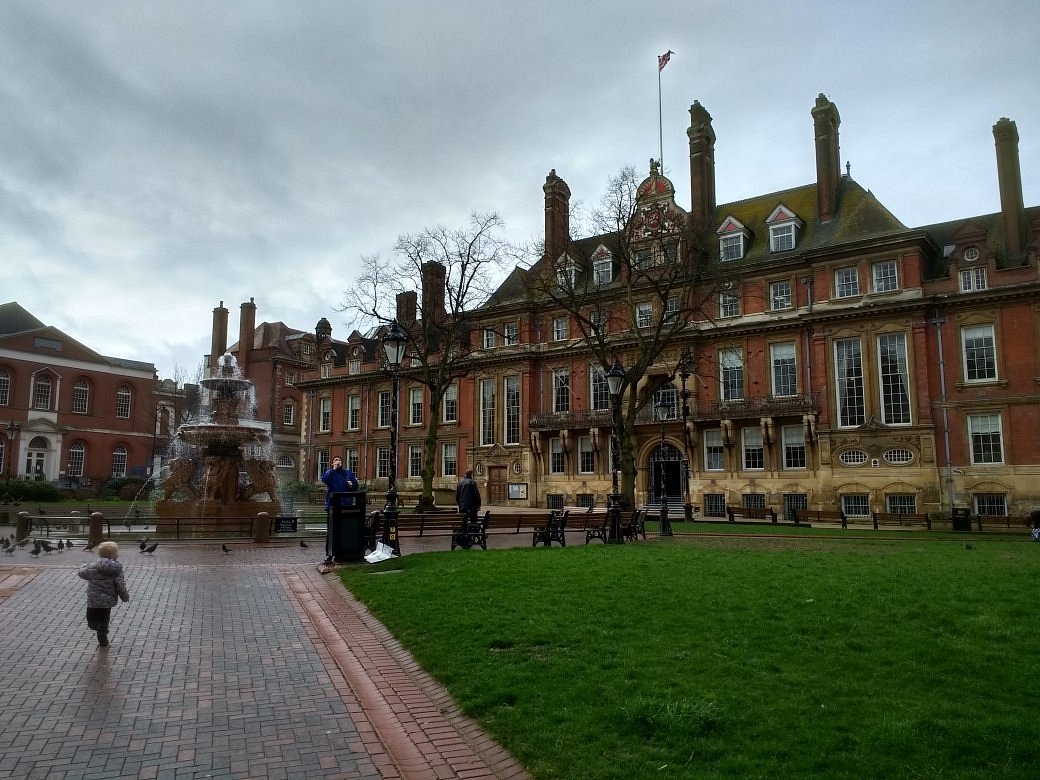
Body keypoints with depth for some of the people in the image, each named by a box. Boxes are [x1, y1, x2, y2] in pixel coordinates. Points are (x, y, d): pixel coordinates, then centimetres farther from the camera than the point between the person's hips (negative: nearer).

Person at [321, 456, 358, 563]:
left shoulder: (348, 472, 16)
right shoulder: (330, 472, 8)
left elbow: (356, 486, 16)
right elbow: (325, 479, -14)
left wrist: (351, 485, -6)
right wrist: (334, 469, -12)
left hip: (346, 504, 3)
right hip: (332, 505, -3)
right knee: (331, 530, -4)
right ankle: (329, 554, 0)